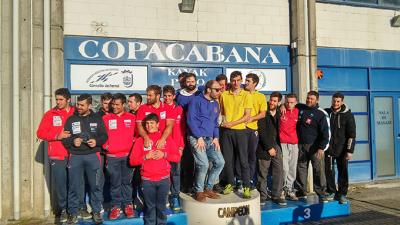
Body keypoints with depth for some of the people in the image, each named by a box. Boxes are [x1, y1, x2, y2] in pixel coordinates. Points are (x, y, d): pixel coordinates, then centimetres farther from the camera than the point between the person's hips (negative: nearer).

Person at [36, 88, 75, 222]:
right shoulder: (50, 114, 5)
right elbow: (40, 133, 1)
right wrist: (57, 136, -11)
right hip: (57, 157, 0)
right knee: (60, 184, 1)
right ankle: (63, 210, 16)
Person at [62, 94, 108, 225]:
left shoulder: (97, 118, 7)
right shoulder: (71, 119, 8)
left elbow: (104, 136, 6)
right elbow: (64, 138, 6)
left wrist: (96, 141, -13)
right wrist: (72, 142, -13)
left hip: (93, 156, 0)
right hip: (75, 157, 0)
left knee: (96, 185, 3)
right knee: (74, 187, 3)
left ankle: (96, 212, 16)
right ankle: (73, 214, 14)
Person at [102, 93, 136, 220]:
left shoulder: (131, 118, 6)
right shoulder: (106, 118, 5)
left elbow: (136, 133, 9)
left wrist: (133, 145, -2)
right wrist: (106, 146, -6)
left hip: (128, 155, 0)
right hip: (112, 156, 0)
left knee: (127, 181, 7)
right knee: (115, 182, 4)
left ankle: (127, 204, 18)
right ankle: (116, 205, 14)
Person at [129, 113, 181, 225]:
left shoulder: (167, 138, 6)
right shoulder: (140, 140, 5)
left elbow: (177, 157, 3)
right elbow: (132, 161, 1)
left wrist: (164, 155, -11)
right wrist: (146, 157, -13)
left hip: (164, 179, 0)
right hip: (147, 180, 0)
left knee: (161, 206, 8)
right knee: (150, 207, 5)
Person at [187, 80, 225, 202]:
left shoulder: (215, 104, 15)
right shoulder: (197, 101, -7)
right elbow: (191, 120, -13)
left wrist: (216, 138, 6)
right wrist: (199, 137, -15)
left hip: (210, 139, 7)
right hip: (197, 138, -7)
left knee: (220, 162, 0)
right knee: (203, 164, -18)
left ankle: (208, 188, 17)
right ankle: (198, 191, 4)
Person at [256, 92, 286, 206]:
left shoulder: (279, 114, 9)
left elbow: (280, 130, 15)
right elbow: (262, 132, -9)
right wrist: (269, 147, -11)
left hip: (277, 146, 4)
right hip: (264, 147, -4)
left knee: (279, 171, 1)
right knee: (262, 173, 2)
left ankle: (276, 195, 11)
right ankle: (262, 196, 13)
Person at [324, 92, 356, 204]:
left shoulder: (348, 115, -2)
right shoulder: (326, 112, 3)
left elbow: (351, 135, -5)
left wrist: (350, 150, -11)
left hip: (342, 149, -2)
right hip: (328, 149, 2)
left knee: (343, 172, 4)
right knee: (329, 171, 6)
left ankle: (342, 194, 16)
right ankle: (331, 191, 20)